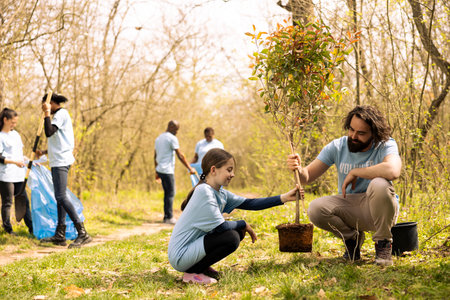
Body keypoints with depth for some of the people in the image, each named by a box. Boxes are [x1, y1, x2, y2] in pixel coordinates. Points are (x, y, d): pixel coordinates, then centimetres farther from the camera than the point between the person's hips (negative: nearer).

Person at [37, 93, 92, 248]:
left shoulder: (61, 114, -9)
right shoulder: (60, 115, 22)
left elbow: (49, 132, -24)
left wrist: (47, 113, -18)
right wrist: (44, 152, 24)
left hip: (61, 161, -11)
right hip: (58, 161, 11)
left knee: (61, 197, -17)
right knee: (60, 197, 10)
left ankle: (83, 233, -21)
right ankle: (60, 235, 12)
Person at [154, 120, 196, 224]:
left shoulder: (158, 138, 17)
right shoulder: (172, 138, -11)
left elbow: (156, 156, 21)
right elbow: (180, 156, -13)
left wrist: (157, 172, 25)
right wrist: (190, 168, -7)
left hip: (160, 169, 9)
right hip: (167, 170, -9)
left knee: (167, 193, 13)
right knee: (170, 193, -5)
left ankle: (166, 216, 14)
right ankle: (169, 218, -5)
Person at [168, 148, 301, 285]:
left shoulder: (220, 193, 8)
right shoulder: (204, 191, -20)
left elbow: (249, 204, 7)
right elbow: (220, 227, -21)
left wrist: (284, 198, 1)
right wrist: (244, 224, -4)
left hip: (194, 246, 10)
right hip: (180, 257, -9)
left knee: (238, 231, 7)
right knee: (231, 237, -22)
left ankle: (203, 267, 11)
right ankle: (192, 273, -9)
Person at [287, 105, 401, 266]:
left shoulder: (386, 145, -15)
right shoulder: (337, 147, -4)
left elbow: (392, 171, -38)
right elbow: (308, 176, -3)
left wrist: (354, 172, -27)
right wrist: (299, 169, -29)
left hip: (379, 209, -3)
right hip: (348, 207, 3)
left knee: (379, 185, -35)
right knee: (315, 209, -25)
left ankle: (383, 243, -11)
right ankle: (352, 237, 6)